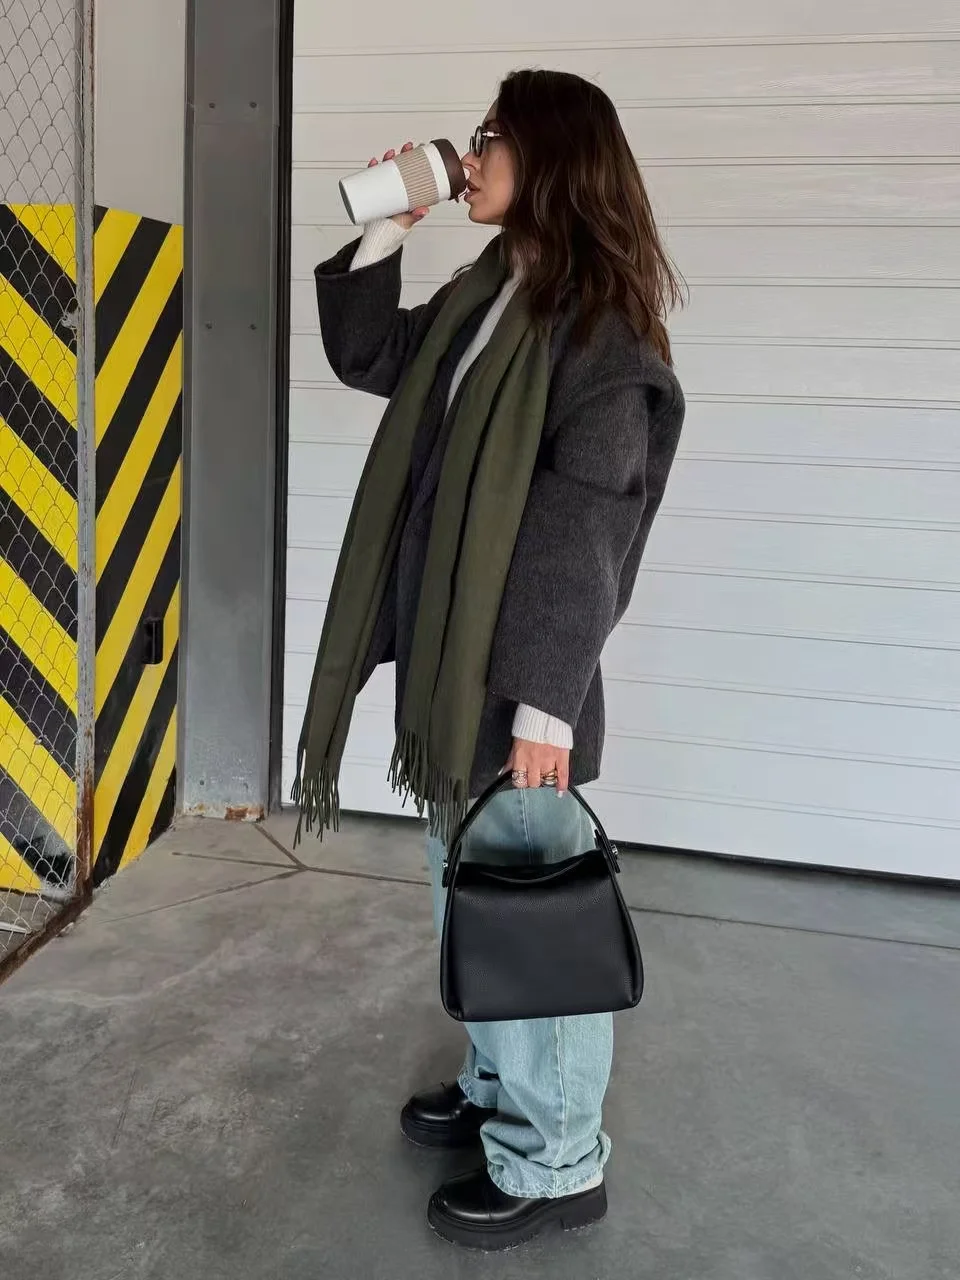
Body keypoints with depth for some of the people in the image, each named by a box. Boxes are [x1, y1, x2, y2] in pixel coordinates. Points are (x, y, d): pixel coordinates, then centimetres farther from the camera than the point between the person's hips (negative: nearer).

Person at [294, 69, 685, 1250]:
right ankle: (498, 1088, 40)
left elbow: (585, 518, -19)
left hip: (520, 671, -9)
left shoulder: (597, 321, -15)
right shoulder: (485, 291, 11)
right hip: (449, 648, 9)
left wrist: (545, 692, -21)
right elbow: (369, 358, 24)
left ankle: (555, 1163, 21)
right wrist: (382, 235, 11)